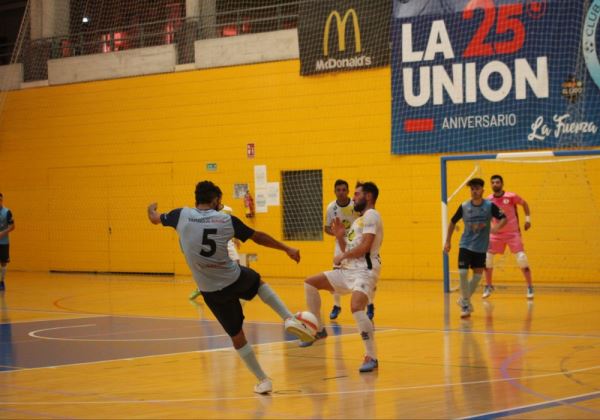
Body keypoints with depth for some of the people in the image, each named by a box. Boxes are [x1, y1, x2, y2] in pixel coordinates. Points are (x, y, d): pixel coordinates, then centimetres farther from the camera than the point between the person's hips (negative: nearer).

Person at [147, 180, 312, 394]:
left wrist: (151, 209, 40)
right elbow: (259, 237, 5)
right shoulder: (227, 219, -5)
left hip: (210, 291, 1)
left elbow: (154, 218, 16)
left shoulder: (182, 215, -4)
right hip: (235, 279, -1)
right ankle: (289, 318, 15)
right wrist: (287, 249, 18)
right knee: (258, 281, 35)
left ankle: (262, 380, 18)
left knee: (236, 335, 16)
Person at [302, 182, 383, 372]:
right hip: (349, 270, 10)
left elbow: (365, 246, -18)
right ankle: (318, 329, 16)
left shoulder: (371, 215, -6)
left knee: (356, 307, -31)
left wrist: (342, 257, -6)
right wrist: (340, 236, 8)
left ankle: (371, 358, -23)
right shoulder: (358, 220, 23)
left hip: (365, 271, -10)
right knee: (310, 283, 9)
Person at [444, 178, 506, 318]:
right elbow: (452, 222, 7)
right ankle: (465, 304, 2)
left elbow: (504, 218, -9)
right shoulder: (464, 207, -5)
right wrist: (448, 241, 5)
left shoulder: (490, 206, -8)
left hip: (481, 247, 1)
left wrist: (497, 227, -31)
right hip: (465, 245, -1)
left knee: (478, 274, 6)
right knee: (463, 273, -13)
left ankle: (464, 299, 28)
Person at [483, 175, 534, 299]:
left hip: (513, 233, -3)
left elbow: (524, 203, 6)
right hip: (496, 234, 3)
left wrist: (528, 219, -1)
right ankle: (488, 286, 17)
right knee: (487, 258, -3)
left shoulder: (511, 197, -10)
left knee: (522, 259, -10)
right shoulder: (489, 200, -4)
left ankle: (530, 288, 3)